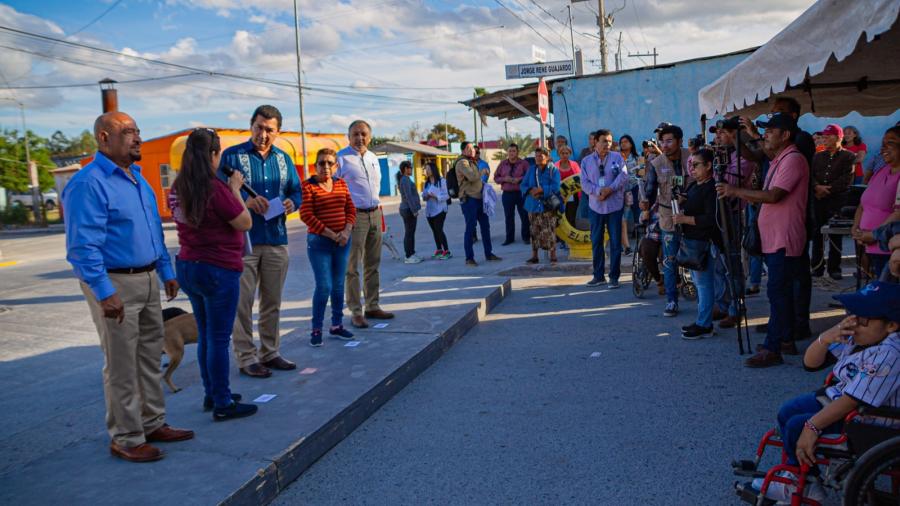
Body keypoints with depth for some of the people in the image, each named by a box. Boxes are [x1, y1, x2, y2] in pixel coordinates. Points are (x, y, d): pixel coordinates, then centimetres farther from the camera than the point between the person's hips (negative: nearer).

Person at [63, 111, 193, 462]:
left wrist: (166, 272, 16)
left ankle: (153, 423, 28)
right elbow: (83, 245, -20)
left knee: (151, 356, 15)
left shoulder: (137, 177, 12)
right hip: (115, 283, -9)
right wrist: (105, 293, -23)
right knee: (122, 365, 1)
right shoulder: (89, 183, -16)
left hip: (147, 281, 9)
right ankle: (125, 439, 14)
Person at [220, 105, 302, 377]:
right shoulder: (232, 155, -2)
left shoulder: (283, 158, 13)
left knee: (272, 302, 13)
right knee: (242, 303, -2)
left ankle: (270, 353, 25)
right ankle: (247, 358, 8)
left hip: (277, 240, 5)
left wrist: (292, 202, -7)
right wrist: (245, 200, -25)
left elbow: (296, 190, 16)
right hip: (242, 240, -5)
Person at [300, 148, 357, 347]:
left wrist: (346, 231, -7)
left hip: (343, 242, 5)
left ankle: (337, 325, 24)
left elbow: (351, 209, 9)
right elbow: (306, 215, -14)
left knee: (338, 285, 12)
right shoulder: (308, 186, -8)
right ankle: (316, 329, 5)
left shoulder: (341, 183, 8)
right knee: (324, 286, -8)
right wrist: (331, 235, -14)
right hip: (319, 242, -5)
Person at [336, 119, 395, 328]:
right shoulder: (341, 158, -7)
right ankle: (356, 312, 0)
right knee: (352, 266, -4)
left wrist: (377, 207, 18)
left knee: (373, 264, 12)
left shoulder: (373, 158, 15)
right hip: (354, 215, -7)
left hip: (375, 214, 7)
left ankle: (372, 306, 22)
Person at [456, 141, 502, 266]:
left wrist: (483, 184, 12)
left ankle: (488, 254, 24)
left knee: (485, 225, 13)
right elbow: (472, 177, -26)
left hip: (479, 197, 9)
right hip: (469, 199, -9)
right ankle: (469, 258, 1)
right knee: (470, 228, -6)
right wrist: (482, 172, -8)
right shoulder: (462, 162, -12)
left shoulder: (473, 162, 19)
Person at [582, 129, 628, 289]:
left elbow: (623, 175, -9)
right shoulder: (586, 161, 5)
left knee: (615, 242, 0)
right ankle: (598, 275, 19)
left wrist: (610, 189, -21)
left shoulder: (617, 157, 2)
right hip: (595, 206, 2)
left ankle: (614, 277, 7)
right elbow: (584, 183, -2)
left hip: (614, 205, -2)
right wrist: (598, 191, -18)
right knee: (596, 241, 8)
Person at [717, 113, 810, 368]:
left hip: (785, 239, -10)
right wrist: (740, 195, 9)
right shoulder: (778, 160, 19)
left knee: (777, 292, -11)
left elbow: (773, 196, -24)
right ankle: (787, 339, 24)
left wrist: (736, 190, -19)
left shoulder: (793, 159, -14)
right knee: (782, 290, 15)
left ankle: (772, 349, -9)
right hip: (774, 238, 10)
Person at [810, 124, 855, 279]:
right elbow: (810, 175, 8)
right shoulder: (818, 156, 18)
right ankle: (817, 267, 7)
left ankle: (834, 268, 3)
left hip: (837, 199, -4)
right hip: (818, 199, 4)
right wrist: (817, 187, -12)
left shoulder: (848, 156, 4)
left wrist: (827, 189, -11)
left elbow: (846, 179, -7)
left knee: (835, 235, -2)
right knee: (817, 234, 1)